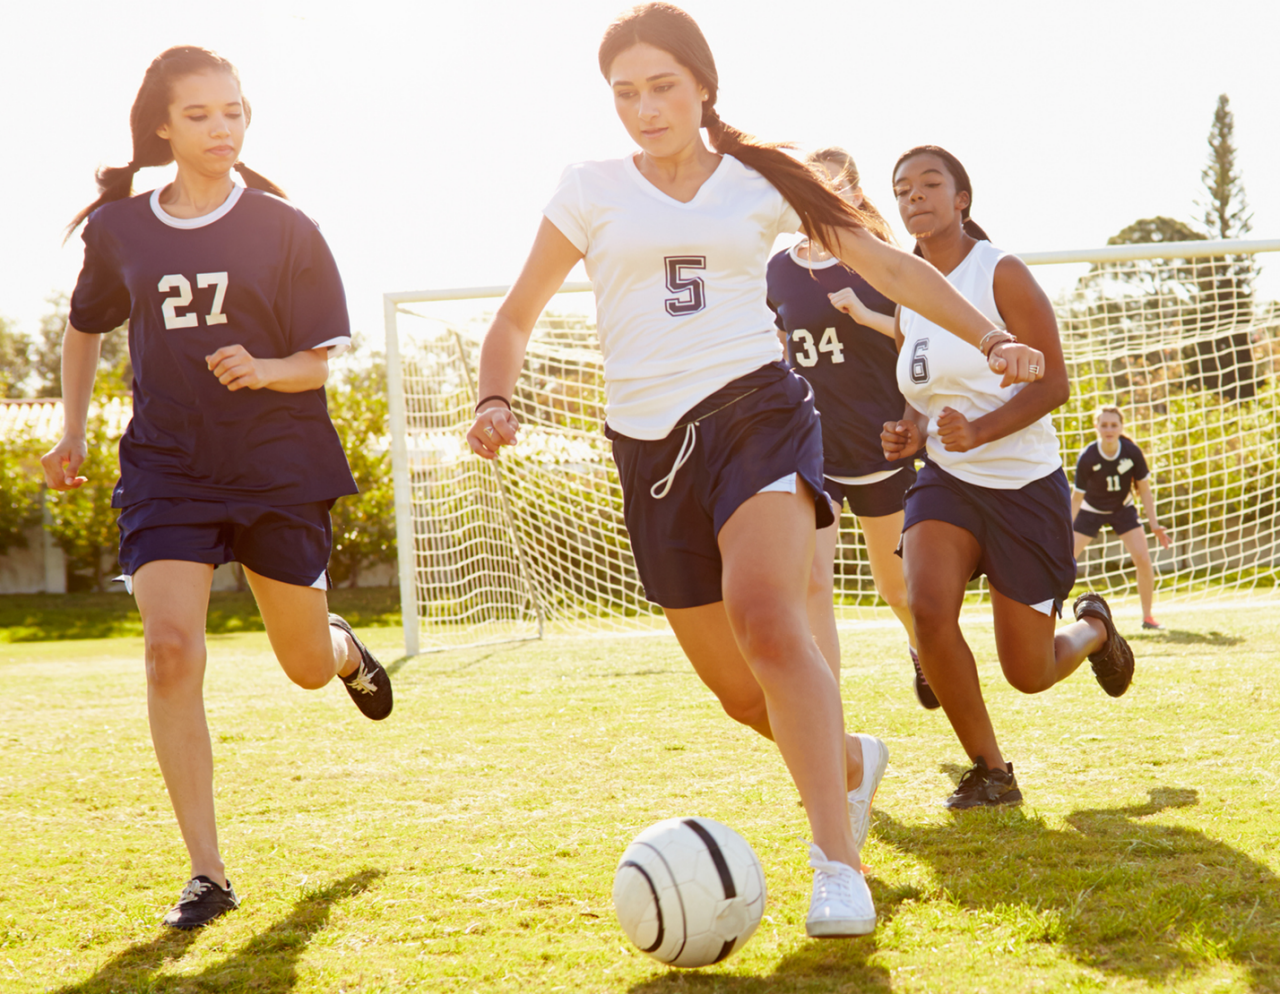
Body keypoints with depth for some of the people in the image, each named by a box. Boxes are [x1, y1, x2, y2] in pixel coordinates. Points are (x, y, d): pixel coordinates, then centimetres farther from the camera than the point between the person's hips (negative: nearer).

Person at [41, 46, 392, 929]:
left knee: (307, 666, 9)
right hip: (167, 468, 1)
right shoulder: (119, 229, 2)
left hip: (280, 468, -1)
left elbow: (320, 361, -3)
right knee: (171, 651, -17)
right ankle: (207, 873, -11)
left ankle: (346, 650, 51)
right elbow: (87, 327, 20)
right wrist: (72, 429, 15)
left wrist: (262, 370, -23)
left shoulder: (284, 229, -4)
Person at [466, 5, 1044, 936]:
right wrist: (495, 401, -10)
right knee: (739, 689, 6)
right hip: (651, 446, 3)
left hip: (755, 412, -2)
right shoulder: (592, 189, 7)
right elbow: (517, 315, 10)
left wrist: (993, 340, 4)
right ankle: (854, 761, 39)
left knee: (767, 622, -29)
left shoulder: (760, 181, 6)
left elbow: (889, 265, 12)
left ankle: (839, 866, -29)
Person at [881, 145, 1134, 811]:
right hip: (946, 481, 4)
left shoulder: (1002, 274, -11)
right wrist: (912, 432, -2)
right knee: (928, 609, -24)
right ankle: (990, 772, -6)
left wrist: (980, 431, -28)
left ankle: (1092, 627, 39)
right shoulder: (908, 296, 7)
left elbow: (1052, 382, -14)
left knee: (1029, 674, 1)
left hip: (1025, 483, -4)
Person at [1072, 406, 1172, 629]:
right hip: (1091, 510, -1)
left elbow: (1144, 489, -9)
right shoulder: (1087, 458, -26)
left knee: (1143, 559, -13)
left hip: (1122, 508, 1)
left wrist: (1154, 525, -12)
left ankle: (1147, 617, 4)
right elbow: (1077, 496, -15)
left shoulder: (1132, 452, -22)